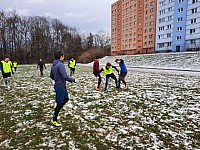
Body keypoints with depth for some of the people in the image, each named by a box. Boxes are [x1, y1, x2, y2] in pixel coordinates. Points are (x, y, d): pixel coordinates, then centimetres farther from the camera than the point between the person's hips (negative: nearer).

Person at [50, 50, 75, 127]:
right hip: (60, 86, -9)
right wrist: (72, 80, -10)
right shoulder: (60, 65, -21)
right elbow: (65, 76, -26)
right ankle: (54, 120, 14)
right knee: (59, 103, 2)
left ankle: (56, 111, 28)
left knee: (66, 99, 22)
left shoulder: (53, 65, 9)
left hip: (60, 85, 9)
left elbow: (51, 76, 16)